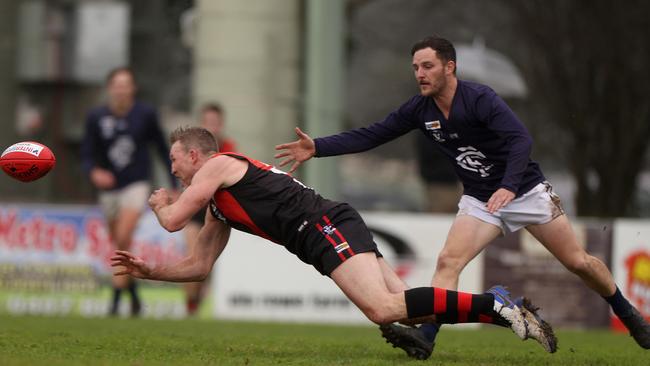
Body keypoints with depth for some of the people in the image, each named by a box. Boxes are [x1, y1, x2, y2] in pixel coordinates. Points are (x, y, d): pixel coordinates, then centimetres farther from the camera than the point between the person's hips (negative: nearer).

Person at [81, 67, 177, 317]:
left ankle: (116, 298, -18)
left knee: (123, 238, -20)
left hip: (136, 185, -3)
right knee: (118, 244, 10)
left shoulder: (145, 115, -5)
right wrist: (94, 172, -24)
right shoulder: (96, 118, -3)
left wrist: (174, 182, 9)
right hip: (109, 187, 3)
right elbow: (87, 155, -1)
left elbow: (162, 147, 7)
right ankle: (134, 297, 29)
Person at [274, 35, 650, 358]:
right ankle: (425, 337, -23)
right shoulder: (419, 109, -7)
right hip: (480, 199, 4)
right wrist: (318, 148, -15)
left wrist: (508, 186, -48)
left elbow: (521, 139, -33)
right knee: (448, 261, -17)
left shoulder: (480, 99, -24)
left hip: (526, 190, -4)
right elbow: (371, 135, -5)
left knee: (578, 261, 2)